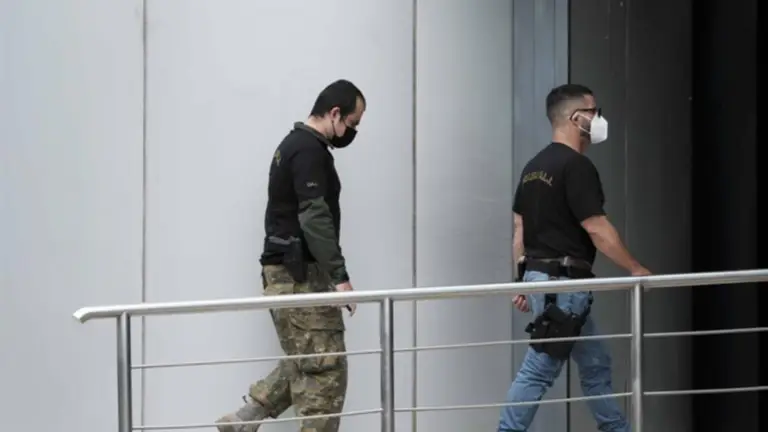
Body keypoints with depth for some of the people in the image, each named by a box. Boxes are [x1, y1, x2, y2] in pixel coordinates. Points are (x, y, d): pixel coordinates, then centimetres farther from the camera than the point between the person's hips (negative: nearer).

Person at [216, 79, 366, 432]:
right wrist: (340, 276, -25)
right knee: (325, 369, -6)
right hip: (300, 275, -10)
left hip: (285, 273, 10)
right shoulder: (310, 151, -16)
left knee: (306, 364, 18)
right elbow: (315, 218, -24)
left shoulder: (295, 145, 17)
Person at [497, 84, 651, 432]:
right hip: (563, 282, -10)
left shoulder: (535, 166, 13)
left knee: (595, 366, 17)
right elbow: (597, 230, -16)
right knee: (539, 370, -8)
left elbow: (520, 227, 15)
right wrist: (636, 269, -5)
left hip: (540, 275, 10)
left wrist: (524, 280, 18)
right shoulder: (577, 166, -15)